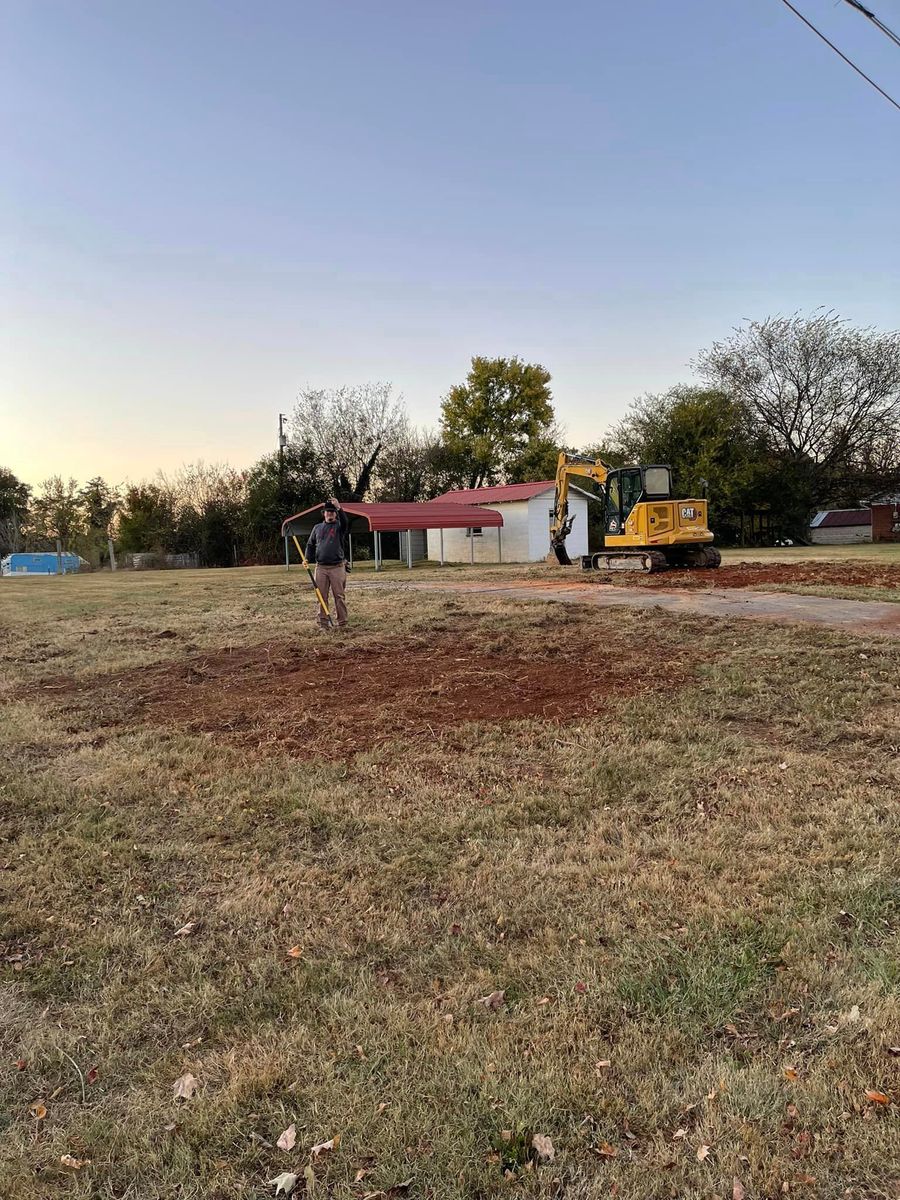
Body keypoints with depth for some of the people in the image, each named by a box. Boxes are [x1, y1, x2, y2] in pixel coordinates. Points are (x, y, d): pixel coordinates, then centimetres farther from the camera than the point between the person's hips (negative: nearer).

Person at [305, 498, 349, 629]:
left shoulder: (339, 526, 5)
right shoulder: (317, 528, 15)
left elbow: (345, 521, -19)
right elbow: (310, 545, 20)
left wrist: (339, 508, -35)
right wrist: (307, 559, 5)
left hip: (337, 567, -3)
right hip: (320, 567, 3)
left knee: (339, 596, -1)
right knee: (321, 597, 2)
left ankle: (342, 623, 4)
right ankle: (322, 624, 6)